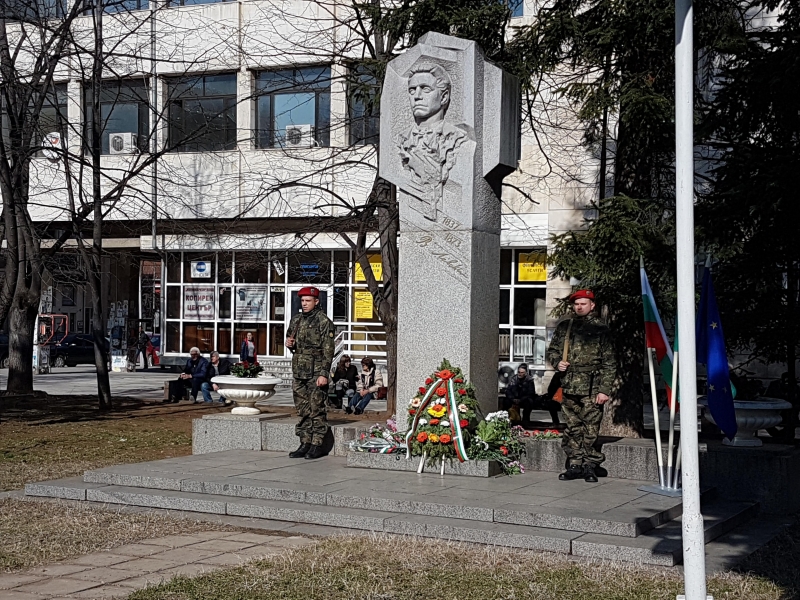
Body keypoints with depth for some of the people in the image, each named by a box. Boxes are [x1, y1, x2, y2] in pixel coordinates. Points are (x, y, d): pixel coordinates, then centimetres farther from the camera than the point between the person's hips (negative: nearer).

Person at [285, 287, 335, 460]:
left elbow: (328, 350, -11)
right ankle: (305, 444, 16)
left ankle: (317, 445, 1)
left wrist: (324, 374, -17)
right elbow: (290, 338, 28)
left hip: (316, 373, -7)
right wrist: (289, 344, 3)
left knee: (316, 410, -4)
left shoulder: (324, 321, -7)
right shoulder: (296, 320, 14)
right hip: (299, 372, 7)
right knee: (302, 410, 10)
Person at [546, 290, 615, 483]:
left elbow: (608, 363, -1)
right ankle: (575, 465, 16)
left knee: (591, 429, -3)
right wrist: (557, 362, 0)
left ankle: (590, 466, 6)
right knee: (572, 429, 8)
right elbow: (552, 350, 23)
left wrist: (604, 390, -8)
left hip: (592, 389, -4)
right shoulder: (564, 327, 12)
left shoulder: (600, 329, 1)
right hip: (569, 387, 4)